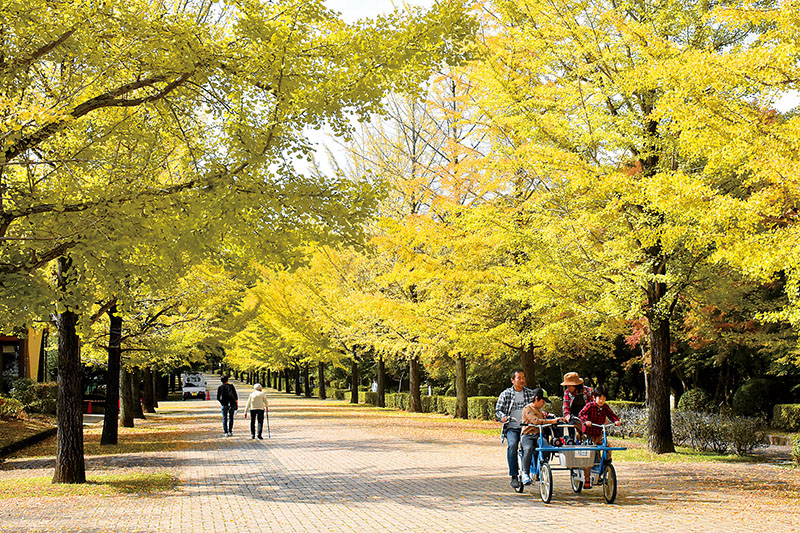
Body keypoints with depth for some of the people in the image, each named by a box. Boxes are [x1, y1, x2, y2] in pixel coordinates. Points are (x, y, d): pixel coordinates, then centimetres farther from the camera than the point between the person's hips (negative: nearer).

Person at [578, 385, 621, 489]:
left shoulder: (605, 407, 2)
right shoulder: (590, 405, -12)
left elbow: (611, 415, -1)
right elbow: (581, 414, -21)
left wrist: (616, 420, -21)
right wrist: (586, 421, -38)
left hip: (599, 434, 5)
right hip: (589, 435, -5)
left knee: (608, 448, -14)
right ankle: (586, 480, 3)